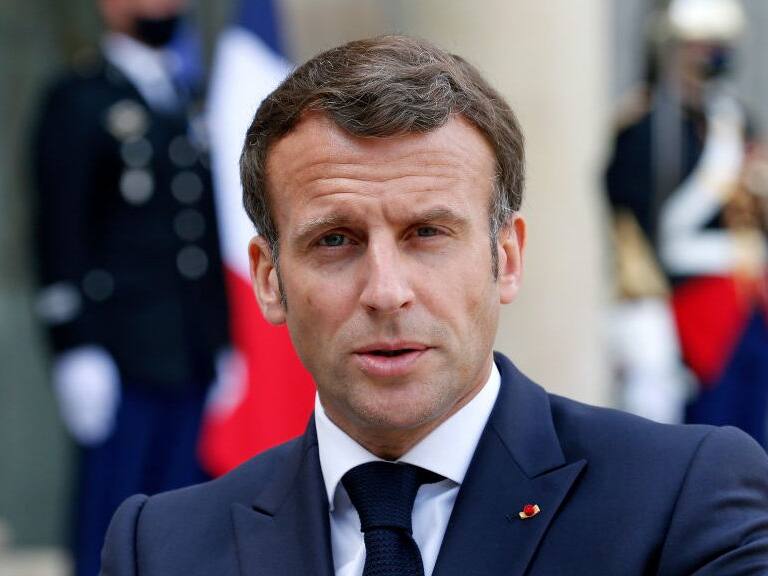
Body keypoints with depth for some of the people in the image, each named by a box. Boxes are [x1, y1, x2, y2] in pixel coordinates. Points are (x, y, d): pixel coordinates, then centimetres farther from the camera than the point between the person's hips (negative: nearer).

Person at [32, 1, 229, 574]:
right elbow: (61, 233, -8)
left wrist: (225, 345, 16)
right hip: (121, 363, -6)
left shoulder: (192, 102, 18)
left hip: (197, 357, 6)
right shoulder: (79, 101, -2)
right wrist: (78, 349, -15)